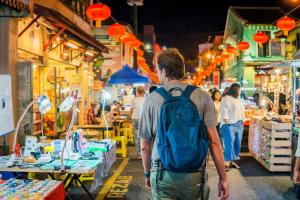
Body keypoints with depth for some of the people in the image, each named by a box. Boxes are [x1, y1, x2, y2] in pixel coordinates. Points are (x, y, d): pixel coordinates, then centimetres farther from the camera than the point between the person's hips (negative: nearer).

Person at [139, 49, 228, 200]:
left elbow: (145, 144, 1)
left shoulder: (151, 99, -5)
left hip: (163, 175, -1)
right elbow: (213, 141, -6)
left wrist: (147, 173, 16)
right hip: (194, 175, 2)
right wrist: (223, 177, 3)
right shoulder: (202, 97, -5)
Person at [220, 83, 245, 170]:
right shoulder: (226, 99, -8)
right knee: (229, 144, -8)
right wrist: (227, 123, -19)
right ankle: (226, 162, -3)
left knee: (237, 144, 9)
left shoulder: (238, 99, 19)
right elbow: (224, 113, -15)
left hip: (239, 125, 8)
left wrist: (242, 122, 14)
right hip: (229, 125, -8)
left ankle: (232, 161, 18)